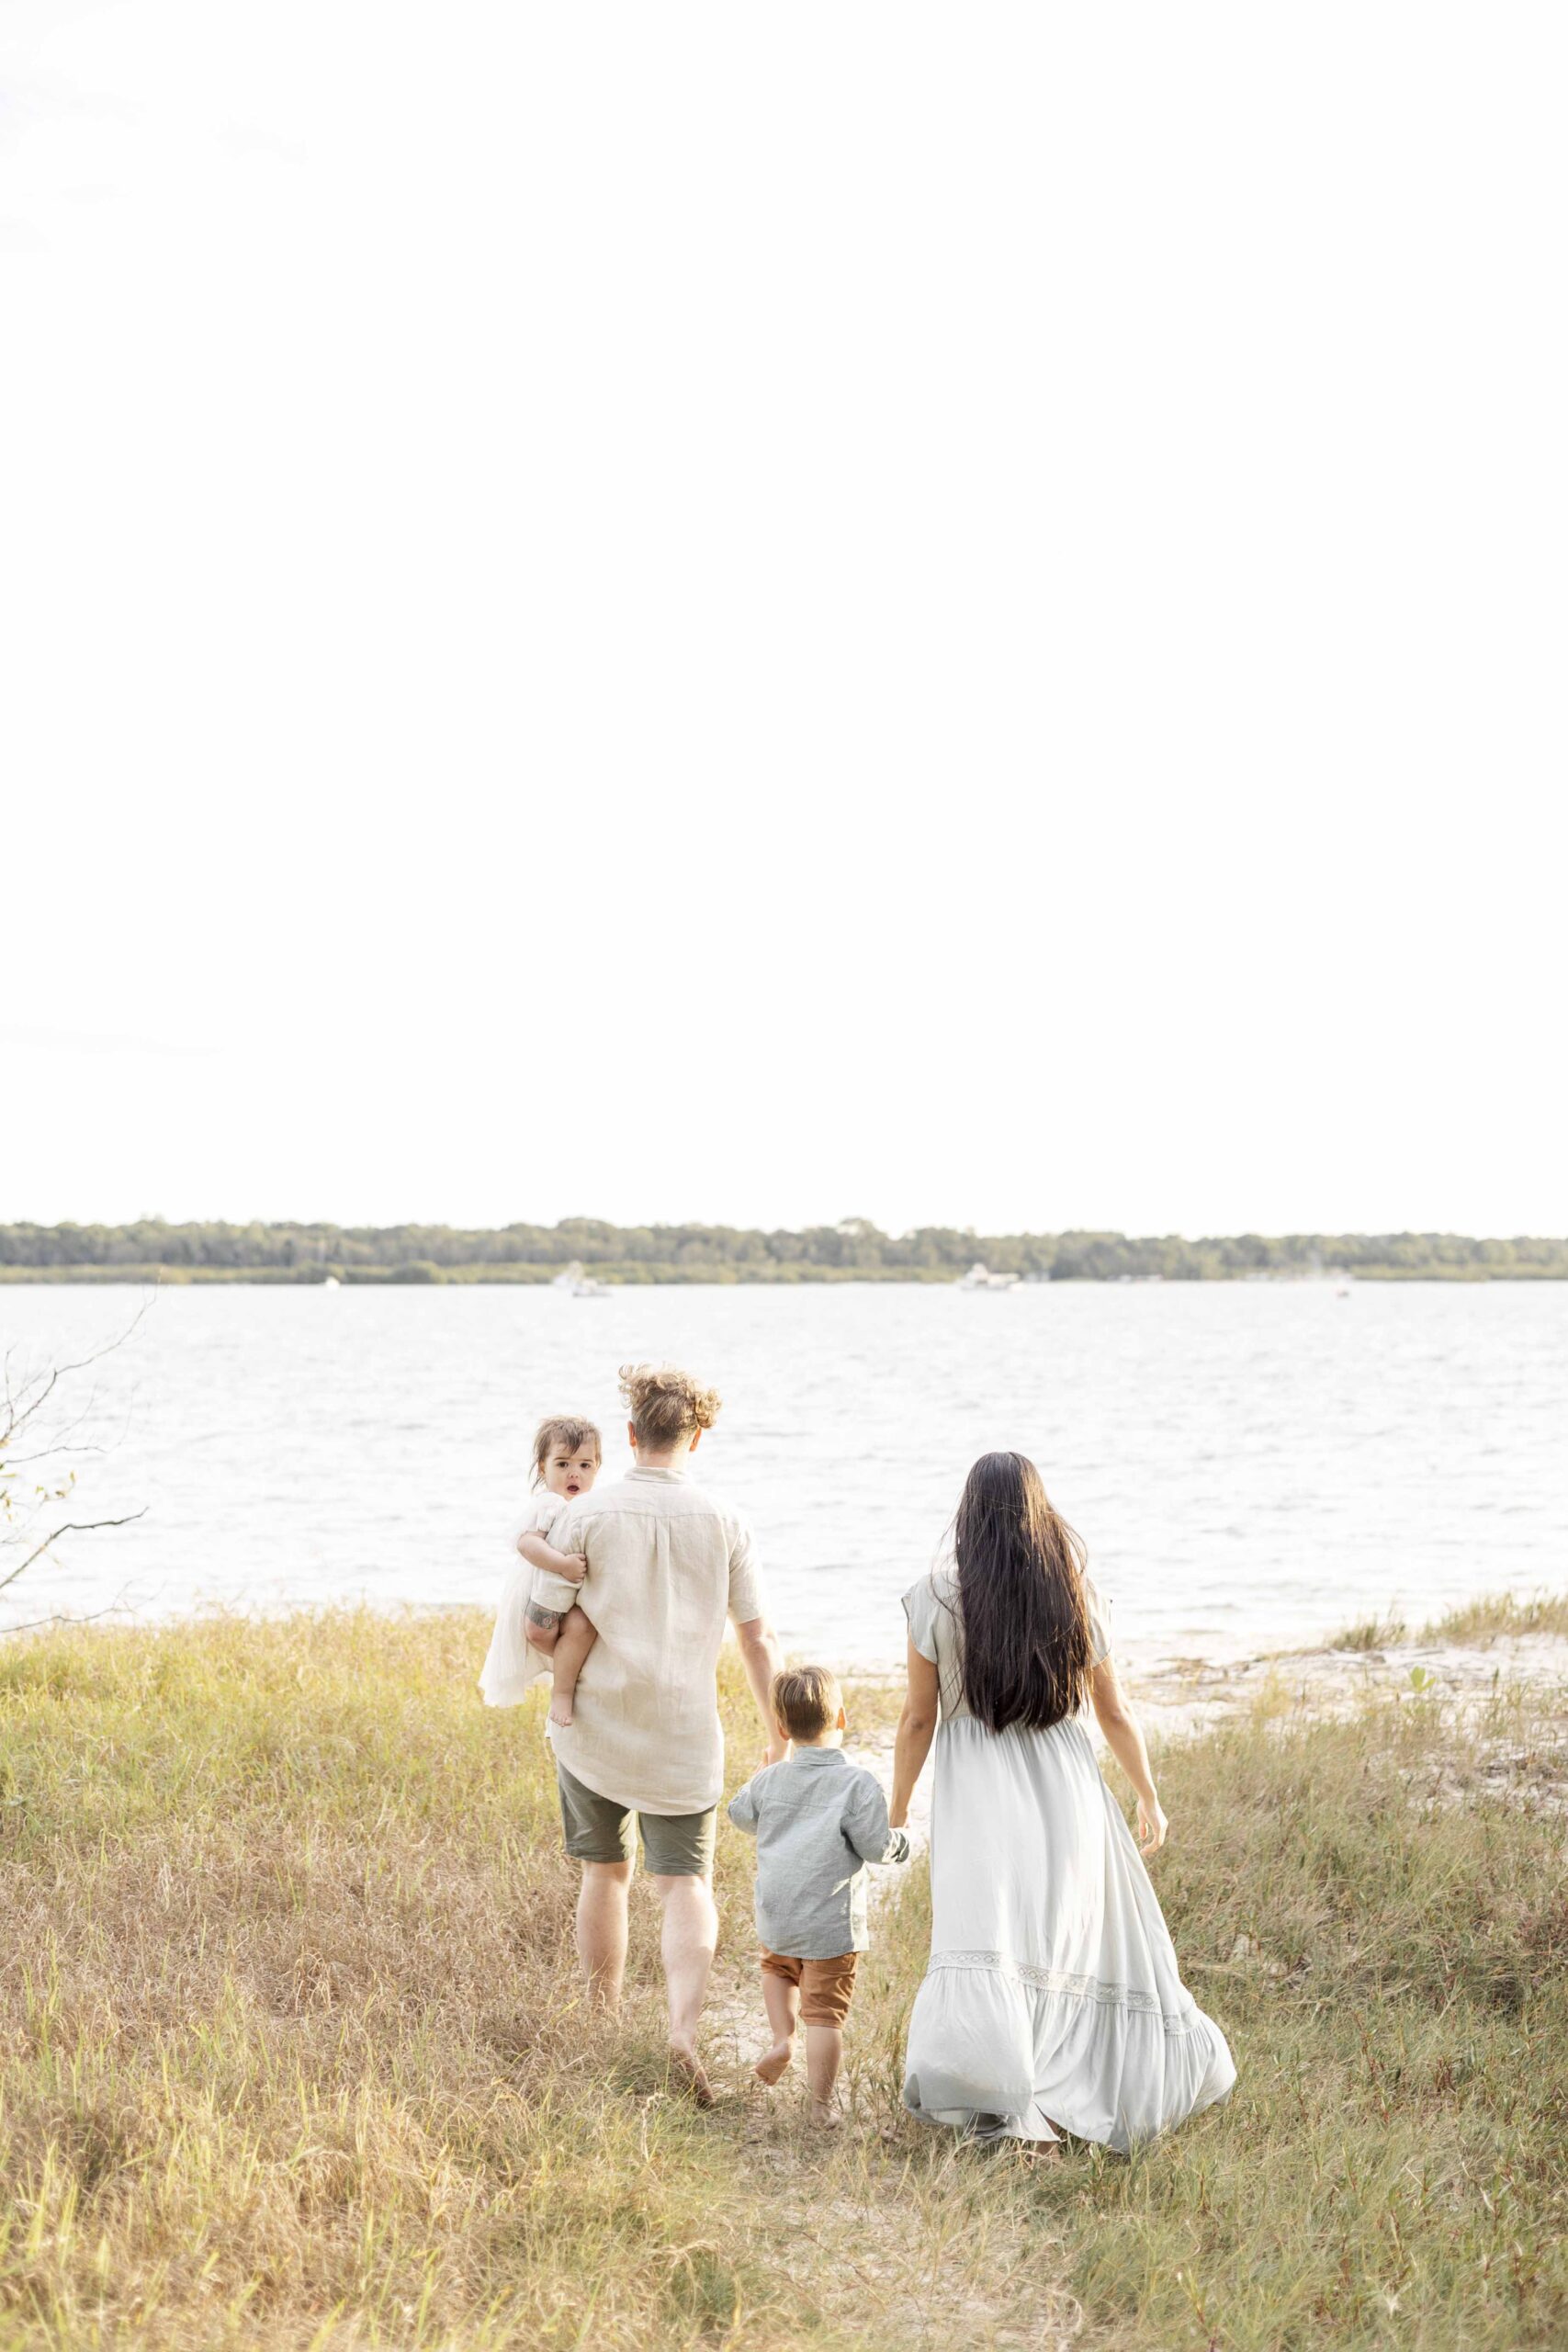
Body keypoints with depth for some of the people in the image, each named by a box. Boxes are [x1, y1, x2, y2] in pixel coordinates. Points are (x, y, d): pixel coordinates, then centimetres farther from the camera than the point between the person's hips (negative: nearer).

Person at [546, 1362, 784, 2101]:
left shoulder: (585, 1515, -6)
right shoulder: (723, 1525, -2)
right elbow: (758, 1640, 1)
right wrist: (779, 1739, 9)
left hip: (595, 1723, 0)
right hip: (683, 1735, 0)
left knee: (605, 1873, 17)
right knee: (685, 1883, 1)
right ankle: (684, 2026, -21)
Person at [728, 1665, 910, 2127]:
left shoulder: (769, 1780, 1)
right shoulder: (857, 1783, -12)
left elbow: (741, 1816, 20)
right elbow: (876, 1846, -14)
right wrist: (900, 1842, 8)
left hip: (776, 1918, 4)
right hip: (833, 1923, -4)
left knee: (778, 1969, 33)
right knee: (826, 2011, 2)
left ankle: (782, 2039, 15)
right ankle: (821, 2103, 4)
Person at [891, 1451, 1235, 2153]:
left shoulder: (937, 1598, -5)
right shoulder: (1075, 1596, 2)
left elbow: (918, 1718, -3)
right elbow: (1115, 1712, 8)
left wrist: (896, 1809, 7)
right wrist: (1149, 1798, 19)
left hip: (980, 1791, -3)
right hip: (1065, 1783, 3)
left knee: (980, 1938, -4)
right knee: (1091, 1934, 15)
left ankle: (994, 2099, -18)